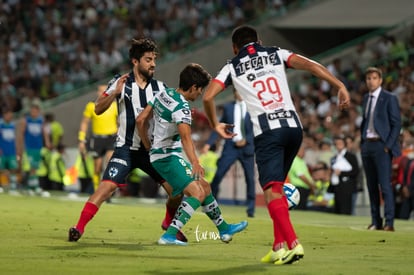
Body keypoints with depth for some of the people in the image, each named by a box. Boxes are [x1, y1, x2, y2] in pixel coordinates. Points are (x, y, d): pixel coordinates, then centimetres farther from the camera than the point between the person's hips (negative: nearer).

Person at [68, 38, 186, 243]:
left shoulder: (159, 87, 6)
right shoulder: (121, 83, -3)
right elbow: (98, 109, -6)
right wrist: (115, 93, -21)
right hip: (126, 148, -3)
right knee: (106, 187, -20)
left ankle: (169, 224, 26)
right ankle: (79, 227, -16)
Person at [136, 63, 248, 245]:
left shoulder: (162, 95, 7)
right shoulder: (182, 107, -20)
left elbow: (141, 120, 12)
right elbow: (185, 136, -36)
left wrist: (149, 148, 21)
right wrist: (195, 163, -47)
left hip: (158, 153, 10)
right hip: (169, 156, -10)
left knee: (204, 186, 18)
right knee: (197, 193, -19)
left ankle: (224, 229, 28)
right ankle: (169, 235, -26)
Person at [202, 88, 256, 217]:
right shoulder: (228, 107, 8)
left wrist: (246, 140, -12)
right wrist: (209, 143, -1)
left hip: (247, 147, -1)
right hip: (230, 147, 1)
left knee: (250, 178, 0)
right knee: (218, 175, -7)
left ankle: (251, 209, 10)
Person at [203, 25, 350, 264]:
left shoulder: (233, 67, 13)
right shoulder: (277, 54, 17)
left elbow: (208, 97, 3)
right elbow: (309, 65, 1)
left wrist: (216, 125, 19)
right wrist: (340, 86, 0)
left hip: (267, 132, -4)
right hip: (293, 126, 4)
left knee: (272, 191, -8)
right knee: (277, 187, 17)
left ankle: (293, 243, -26)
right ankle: (279, 247, 12)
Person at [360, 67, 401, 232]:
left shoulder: (389, 98, -4)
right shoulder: (366, 98, 15)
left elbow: (396, 124, -7)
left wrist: (388, 146, -13)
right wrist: (362, 142, 13)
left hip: (382, 145, -6)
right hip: (367, 144, 7)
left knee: (385, 184, -10)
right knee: (372, 185, 7)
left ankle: (389, 222, -11)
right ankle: (375, 221, 10)